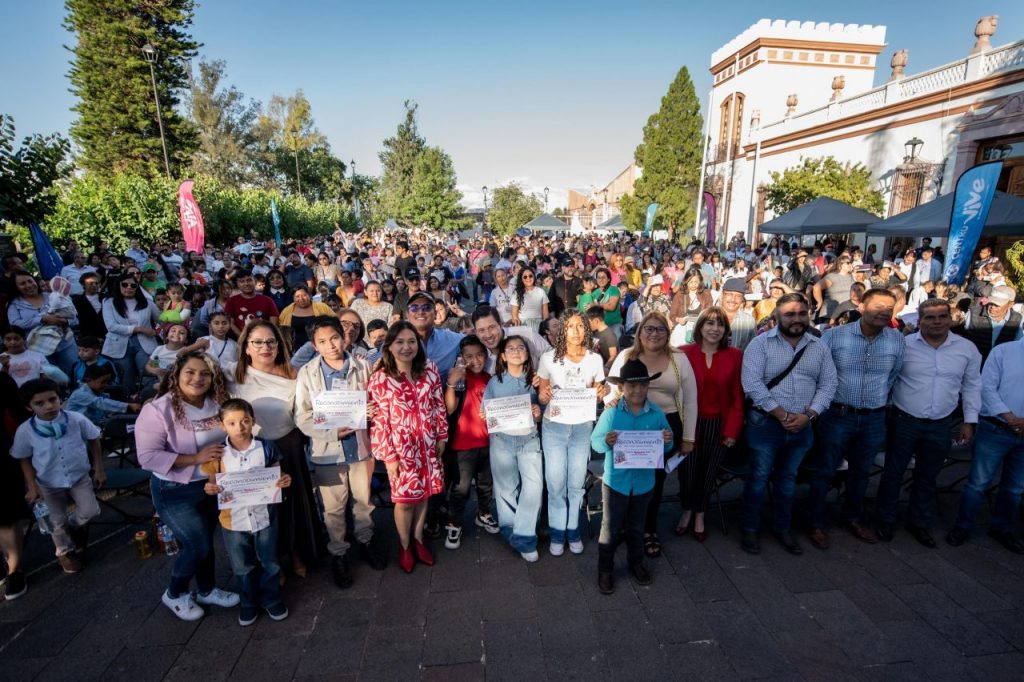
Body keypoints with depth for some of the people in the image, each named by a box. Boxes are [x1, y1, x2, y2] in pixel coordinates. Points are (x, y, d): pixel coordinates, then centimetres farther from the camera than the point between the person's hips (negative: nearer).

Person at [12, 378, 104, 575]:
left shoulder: (77, 420, -21)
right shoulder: (25, 431, -20)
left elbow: (94, 441, -6)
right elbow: (25, 460, -5)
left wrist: (98, 469, -3)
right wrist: (32, 486, -9)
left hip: (80, 477, 0)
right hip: (49, 484, 0)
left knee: (90, 512, -2)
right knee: (57, 522, 16)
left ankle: (74, 525, 36)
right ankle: (65, 553, 44)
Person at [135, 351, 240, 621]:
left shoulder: (217, 404, -5)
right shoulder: (158, 409, -21)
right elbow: (148, 456, -22)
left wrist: (226, 455, -12)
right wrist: (196, 458, -27)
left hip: (211, 485, 5)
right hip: (175, 492, -5)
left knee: (204, 542, 19)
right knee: (198, 546, -1)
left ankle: (207, 590, 40)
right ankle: (174, 594, 28)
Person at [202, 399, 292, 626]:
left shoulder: (266, 447, -11)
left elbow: (276, 479, 1)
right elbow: (212, 485, 2)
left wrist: (284, 481, -20)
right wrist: (210, 489, -20)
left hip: (264, 516, 0)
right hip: (234, 520, 1)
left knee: (269, 563, 16)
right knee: (242, 567, 19)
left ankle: (272, 600, 39)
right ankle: (248, 603, 42)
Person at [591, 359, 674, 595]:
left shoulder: (656, 414, -7)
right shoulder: (611, 413, -15)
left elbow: (666, 448, 2)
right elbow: (595, 442, -11)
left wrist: (667, 441, -21)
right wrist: (606, 442, -32)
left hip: (644, 481, 3)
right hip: (616, 480, -3)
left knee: (637, 526, 23)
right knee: (611, 528, 10)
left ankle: (636, 562, 44)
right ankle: (605, 569, 28)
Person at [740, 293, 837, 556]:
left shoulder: (819, 347, 5)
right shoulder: (760, 343, -8)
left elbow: (828, 384, 2)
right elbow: (752, 383, -16)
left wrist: (807, 416, -12)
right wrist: (782, 415, -17)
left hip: (802, 426, 4)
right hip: (766, 423, -4)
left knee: (788, 478, 18)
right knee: (758, 477, 6)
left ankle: (782, 528, 35)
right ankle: (750, 529, 22)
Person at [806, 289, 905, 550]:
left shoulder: (897, 340, -1)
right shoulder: (834, 335, -11)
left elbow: (895, 377, 12)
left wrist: (880, 399, 13)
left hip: (874, 419, 4)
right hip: (837, 416, -3)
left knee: (861, 472, 19)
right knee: (825, 471, 6)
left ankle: (853, 518, 40)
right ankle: (815, 523, 20)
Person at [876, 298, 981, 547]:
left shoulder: (967, 349, 1)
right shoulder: (903, 345, -8)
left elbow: (971, 386, 9)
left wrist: (969, 421, 6)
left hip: (941, 426, 3)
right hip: (903, 422, -2)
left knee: (927, 477, 16)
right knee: (893, 472, 8)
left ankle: (918, 522, 34)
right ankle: (885, 519, 25)